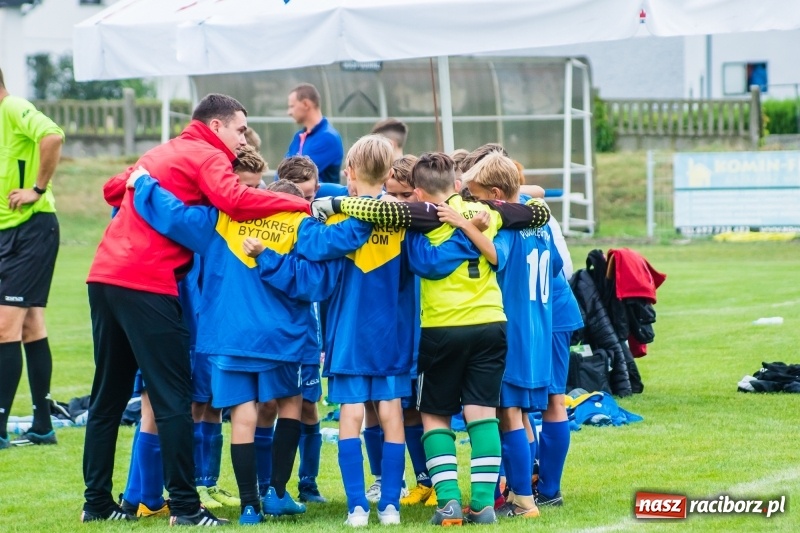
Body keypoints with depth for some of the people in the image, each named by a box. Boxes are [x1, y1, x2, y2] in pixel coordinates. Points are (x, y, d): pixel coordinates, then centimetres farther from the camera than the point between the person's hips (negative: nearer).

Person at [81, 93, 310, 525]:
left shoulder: (162, 153, 23)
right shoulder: (208, 156, -3)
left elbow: (113, 189, 33)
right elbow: (234, 199, -21)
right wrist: (303, 204, -18)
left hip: (105, 275, 9)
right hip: (146, 284, -9)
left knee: (109, 394, 14)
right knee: (172, 395, -5)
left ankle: (96, 501, 18)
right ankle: (184, 505, -6)